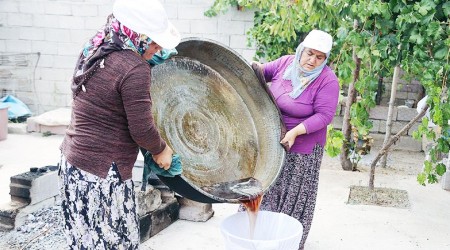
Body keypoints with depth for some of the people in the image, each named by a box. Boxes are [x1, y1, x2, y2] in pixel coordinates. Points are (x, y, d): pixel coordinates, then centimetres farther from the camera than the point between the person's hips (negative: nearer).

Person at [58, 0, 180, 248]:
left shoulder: (92, 51, 6)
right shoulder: (134, 69, -21)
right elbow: (141, 129, -19)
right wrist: (161, 150, 2)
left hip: (73, 162, 9)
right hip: (102, 174, -9)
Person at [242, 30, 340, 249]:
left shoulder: (327, 81, -19)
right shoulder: (286, 62, -3)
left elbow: (324, 115, -22)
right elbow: (267, 71, 15)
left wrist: (295, 132, -29)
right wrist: (257, 68, -8)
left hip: (301, 148, -5)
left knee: (293, 195, 7)